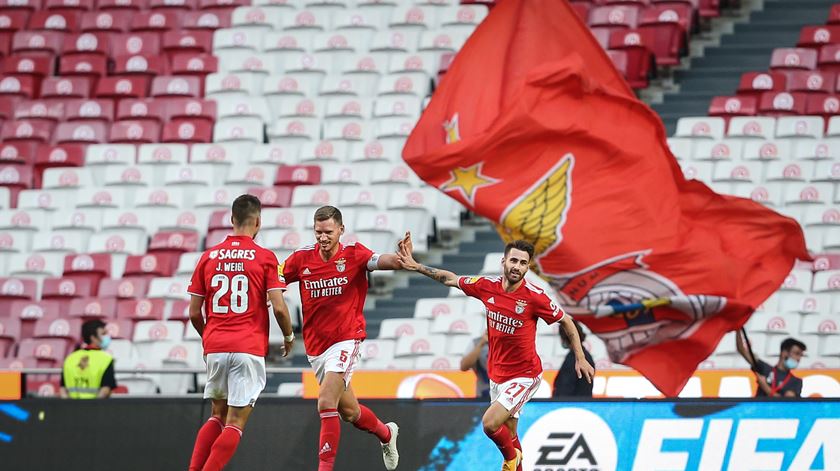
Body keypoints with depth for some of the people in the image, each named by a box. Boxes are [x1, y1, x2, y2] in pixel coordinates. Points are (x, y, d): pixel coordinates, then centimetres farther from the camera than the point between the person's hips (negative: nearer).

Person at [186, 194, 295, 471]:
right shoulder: (265, 258, -3)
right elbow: (278, 307, -8)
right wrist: (289, 337, 10)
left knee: (217, 416, 18)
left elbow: (194, 313, 9)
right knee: (235, 423, -1)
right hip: (249, 349, -4)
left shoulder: (209, 257, 7)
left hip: (215, 347, 4)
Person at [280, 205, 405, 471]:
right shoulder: (302, 258, -1)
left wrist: (401, 259, -47)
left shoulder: (353, 255, -11)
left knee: (326, 404, -21)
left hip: (346, 341, -5)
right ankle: (386, 433, 46)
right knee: (348, 411, 17)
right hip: (315, 347, 5)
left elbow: (381, 261, -26)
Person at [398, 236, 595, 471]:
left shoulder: (534, 296, -18)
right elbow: (451, 279, 9)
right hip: (496, 375, 5)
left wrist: (580, 358, -5)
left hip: (524, 376, -5)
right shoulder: (487, 286, -7)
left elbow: (566, 321, -4)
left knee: (490, 423, -20)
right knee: (509, 435, 13)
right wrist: (416, 266, 3)